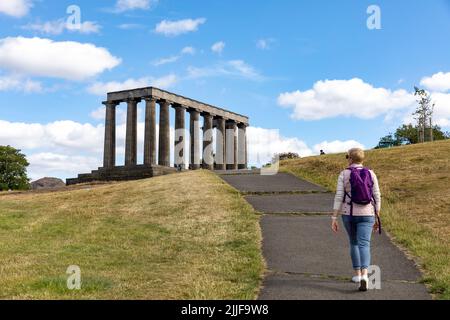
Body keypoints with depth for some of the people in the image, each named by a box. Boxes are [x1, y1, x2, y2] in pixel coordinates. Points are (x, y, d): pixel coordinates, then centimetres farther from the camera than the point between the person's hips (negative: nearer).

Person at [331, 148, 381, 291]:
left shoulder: (344, 174, -5)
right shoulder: (371, 174, 0)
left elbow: (338, 197, -10)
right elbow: (377, 197, 0)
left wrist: (334, 219, -8)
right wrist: (377, 218, 10)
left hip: (348, 214, 0)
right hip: (366, 215, 0)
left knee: (354, 242, 21)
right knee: (364, 246, -6)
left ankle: (357, 274, 26)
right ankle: (364, 276, -27)